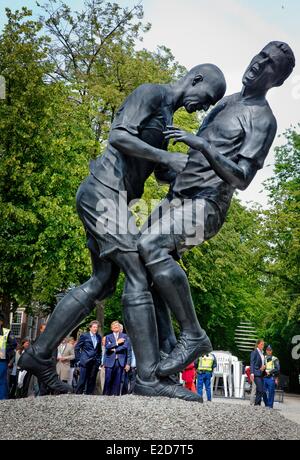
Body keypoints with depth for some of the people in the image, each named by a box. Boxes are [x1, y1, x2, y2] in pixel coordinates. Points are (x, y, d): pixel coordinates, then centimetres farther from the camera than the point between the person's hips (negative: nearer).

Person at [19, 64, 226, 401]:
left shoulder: (165, 117, 24)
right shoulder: (151, 93, -5)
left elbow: (161, 173, 26)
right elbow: (118, 135, -20)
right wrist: (167, 157, -20)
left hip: (107, 198, 10)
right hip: (105, 192, -10)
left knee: (102, 283, 10)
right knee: (138, 276, -14)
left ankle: (39, 354, 15)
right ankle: (149, 378, -11)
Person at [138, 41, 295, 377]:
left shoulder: (262, 120, -7)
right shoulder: (227, 101, 19)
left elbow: (242, 179, -19)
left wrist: (201, 144, -28)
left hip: (206, 206, -9)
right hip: (176, 199, 9)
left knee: (151, 247, -30)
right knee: (147, 261, 3)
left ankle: (192, 335, -21)